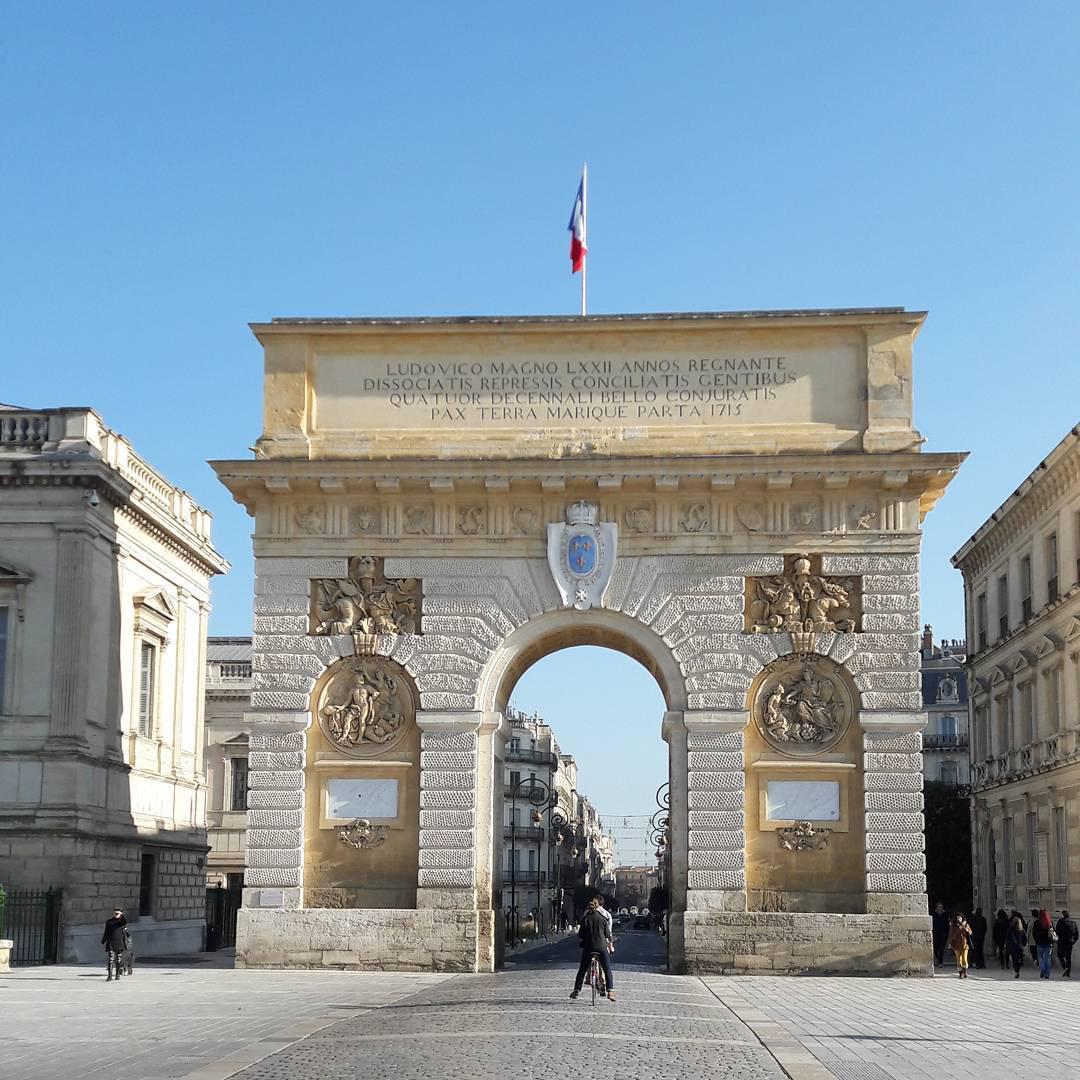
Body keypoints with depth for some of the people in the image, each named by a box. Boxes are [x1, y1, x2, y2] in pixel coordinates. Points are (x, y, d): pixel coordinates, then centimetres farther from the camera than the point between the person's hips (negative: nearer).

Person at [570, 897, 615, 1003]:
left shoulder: (585, 919, -1)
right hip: (601, 947, -1)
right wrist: (610, 946, 23)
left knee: (582, 970, 14)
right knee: (607, 970, 7)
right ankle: (610, 991, -5)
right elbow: (608, 934, 7)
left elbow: (580, 935, 1)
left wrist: (578, 937, 25)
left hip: (588, 947, 1)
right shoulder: (602, 918, 0)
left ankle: (576, 990, 13)